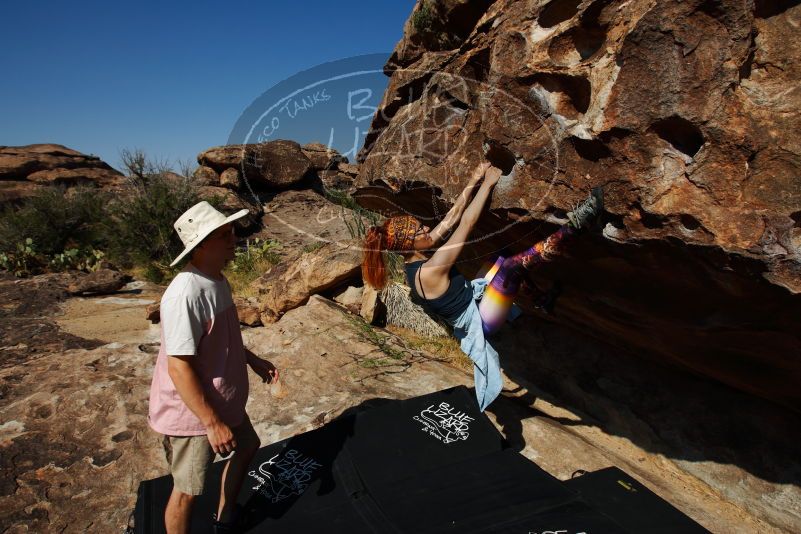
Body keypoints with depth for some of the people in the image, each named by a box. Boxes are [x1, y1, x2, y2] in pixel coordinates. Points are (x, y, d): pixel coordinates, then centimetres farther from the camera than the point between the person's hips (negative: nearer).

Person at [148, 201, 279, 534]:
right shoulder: (186, 294, -29)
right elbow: (178, 368, -29)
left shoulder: (218, 281, 1)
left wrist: (253, 360, 17)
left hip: (223, 401, 10)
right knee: (188, 490, 9)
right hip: (194, 411, -10)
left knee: (247, 447, 28)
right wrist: (212, 422, -26)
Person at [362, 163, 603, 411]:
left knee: (504, 259, 17)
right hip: (480, 320, -10)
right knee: (511, 265, -30)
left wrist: (473, 181, -1)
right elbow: (466, 223, -28)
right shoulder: (428, 272, -30)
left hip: (475, 299, 10)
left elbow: (452, 217, 0)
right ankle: (574, 223, -25)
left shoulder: (414, 259, -3)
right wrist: (487, 183, -21)